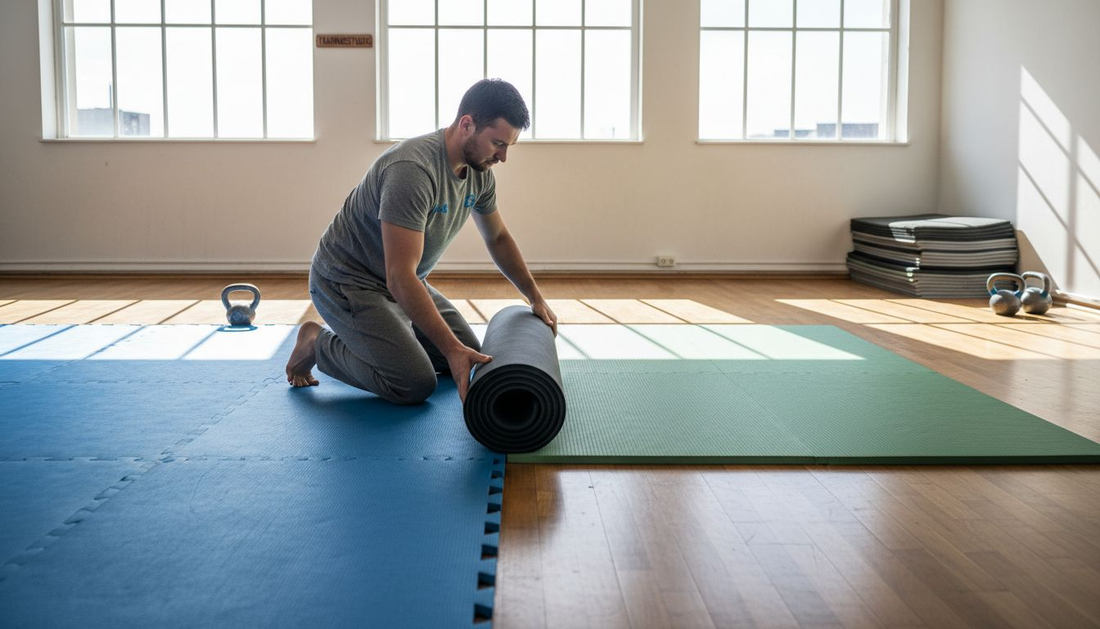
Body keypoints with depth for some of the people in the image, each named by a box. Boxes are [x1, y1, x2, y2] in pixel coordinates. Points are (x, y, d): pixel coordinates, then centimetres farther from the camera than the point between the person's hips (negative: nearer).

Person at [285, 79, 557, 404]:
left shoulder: (480, 172, -5)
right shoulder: (413, 169, -35)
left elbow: (498, 238, 15)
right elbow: (400, 279, -37)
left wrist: (536, 298, 14)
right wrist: (451, 348, -38)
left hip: (403, 281, 9)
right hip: (346, 280, -9)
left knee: (469, 356, 12)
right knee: (416, 384, -21)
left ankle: (357, 334, 24)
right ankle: (319, 344, 3)